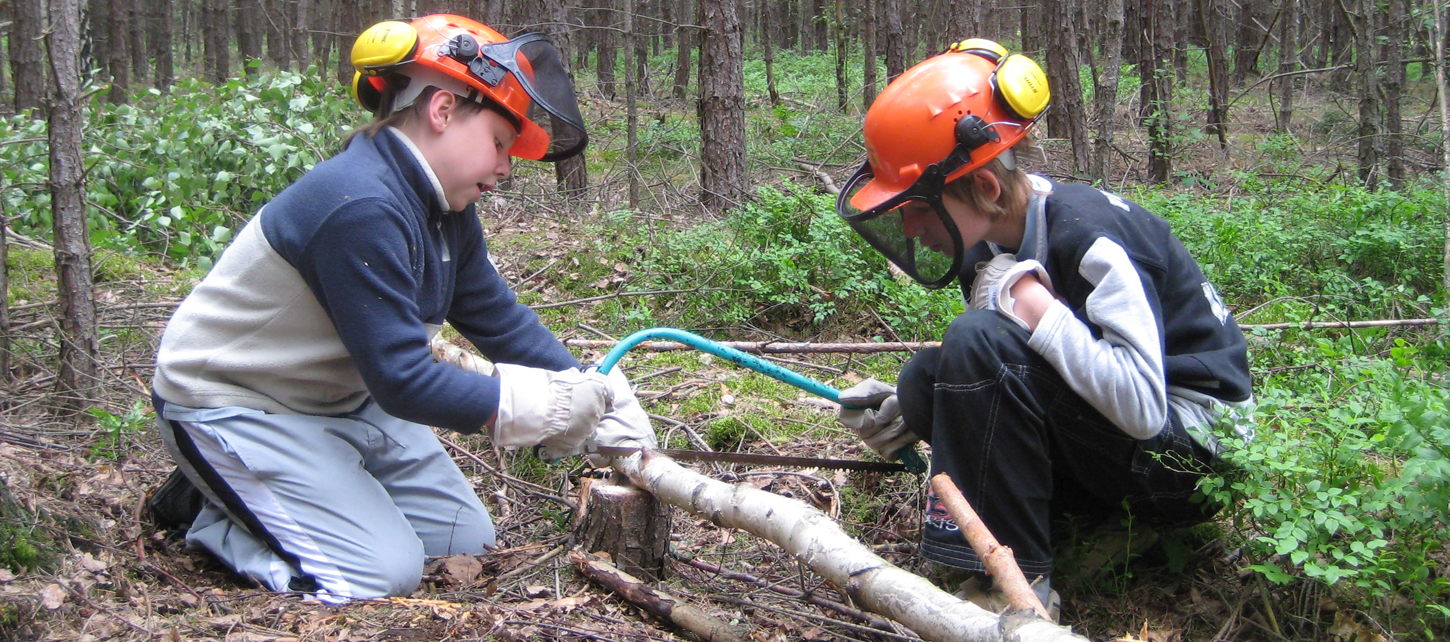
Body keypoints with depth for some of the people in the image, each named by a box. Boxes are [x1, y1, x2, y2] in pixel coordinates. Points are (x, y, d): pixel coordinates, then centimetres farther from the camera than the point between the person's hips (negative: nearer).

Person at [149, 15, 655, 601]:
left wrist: (590, 394, -8)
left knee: (466, 541, 9)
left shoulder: (444, 209, 0)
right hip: (236, 408, -10)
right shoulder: (361, 211, -32)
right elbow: (404, 382, -32)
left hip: (342, 402, 10)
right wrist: (542, 403, -27)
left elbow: (500, 319, 5)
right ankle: (217, 521, 3)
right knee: (382, 572, -19)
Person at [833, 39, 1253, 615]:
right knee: (926, 382, -7)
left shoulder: (1089, 237, -23)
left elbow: (1142, 406, -32)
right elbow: (989, 387, 14)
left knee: (980, 343, -26)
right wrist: (912, 411, -5)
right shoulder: (988, 248, 2)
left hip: (1194, 447, -8)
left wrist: (1033, 304, -26)